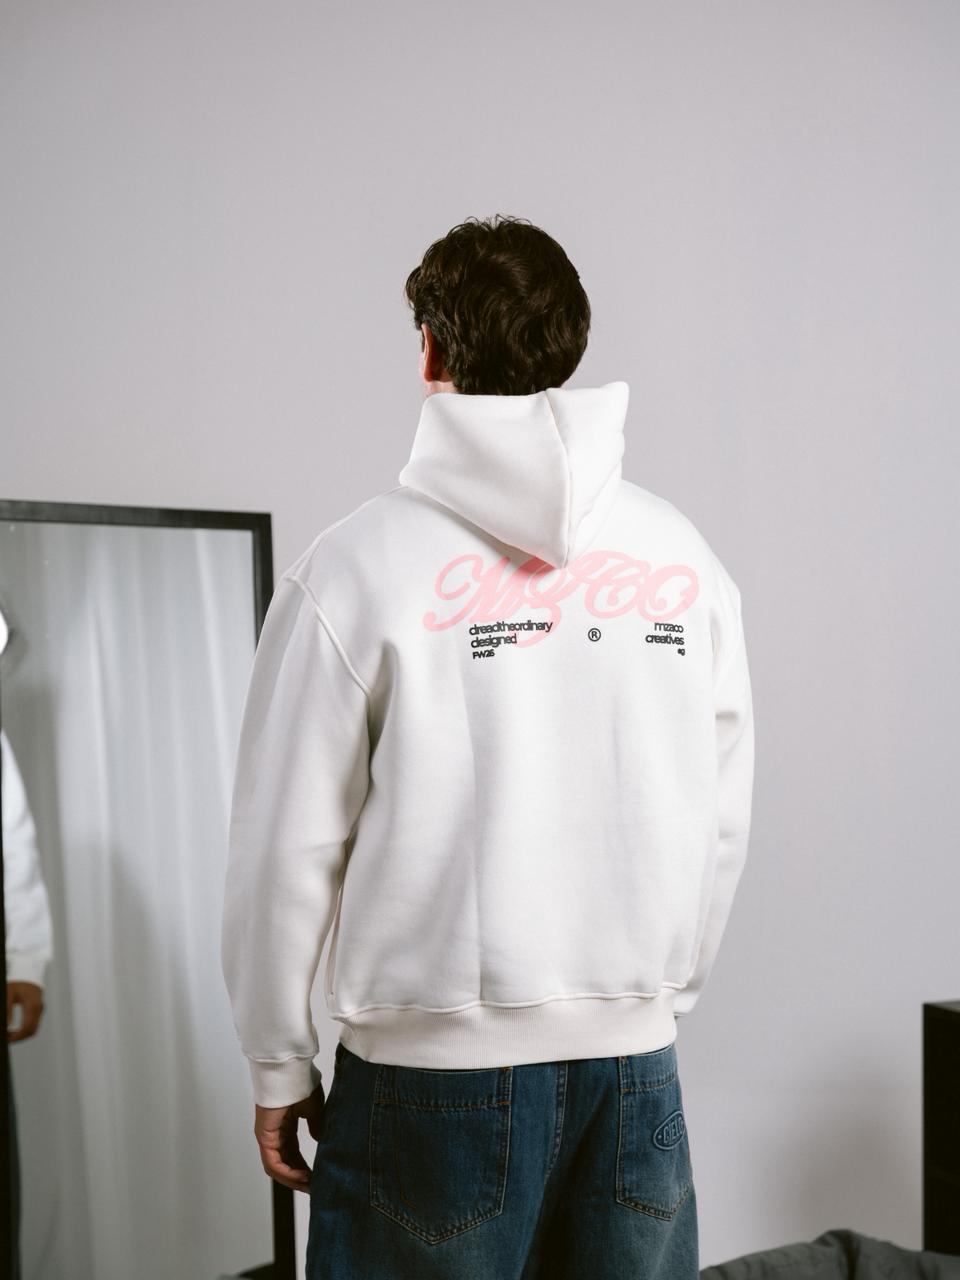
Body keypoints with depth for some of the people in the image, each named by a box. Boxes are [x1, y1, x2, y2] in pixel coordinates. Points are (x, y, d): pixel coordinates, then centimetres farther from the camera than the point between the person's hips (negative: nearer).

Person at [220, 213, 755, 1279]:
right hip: (636, 1068, 3)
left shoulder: (358, 563, -8)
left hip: (436, 1069, -3)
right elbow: (721, 824, 5)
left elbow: (290, 844, -7)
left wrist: (279, 1067, 4)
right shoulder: (684, 559, 2)